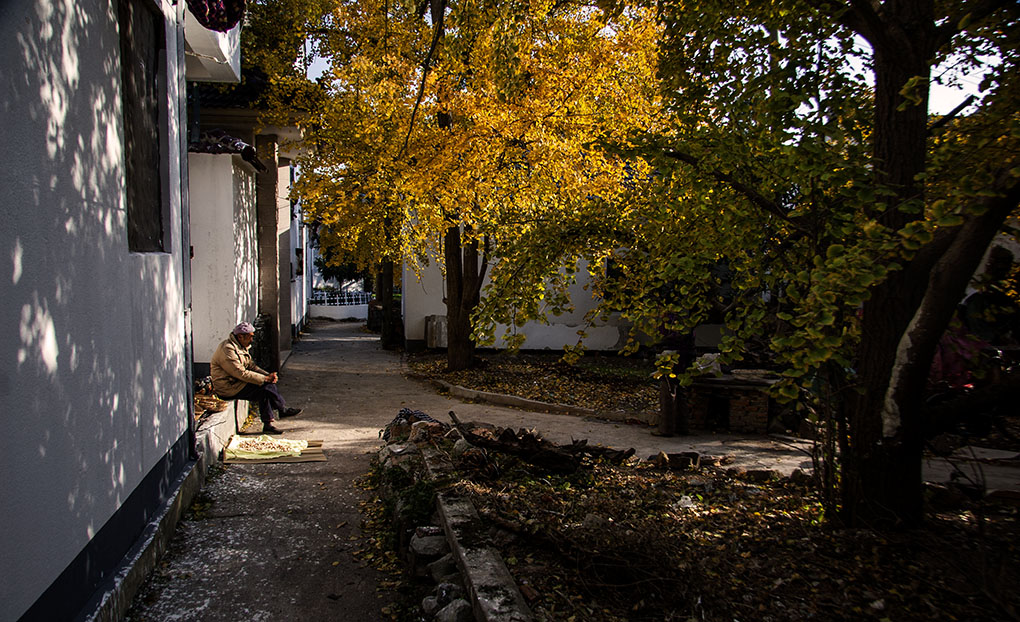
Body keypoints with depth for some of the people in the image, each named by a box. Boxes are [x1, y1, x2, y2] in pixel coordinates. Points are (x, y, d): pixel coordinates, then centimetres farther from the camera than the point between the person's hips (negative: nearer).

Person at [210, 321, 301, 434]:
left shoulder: (241, 347, 11)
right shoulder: (227, 349, -22)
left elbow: (251, 366, 12)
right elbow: (241, 373, -24)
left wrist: (268, 375, -5)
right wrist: (265, 379, -20)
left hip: (236, 382, 10)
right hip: (229, 389, -10)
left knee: (267, 387, -8)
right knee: (266, 387, -19)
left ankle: (268, 424, -7)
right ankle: (283, 410, -3)